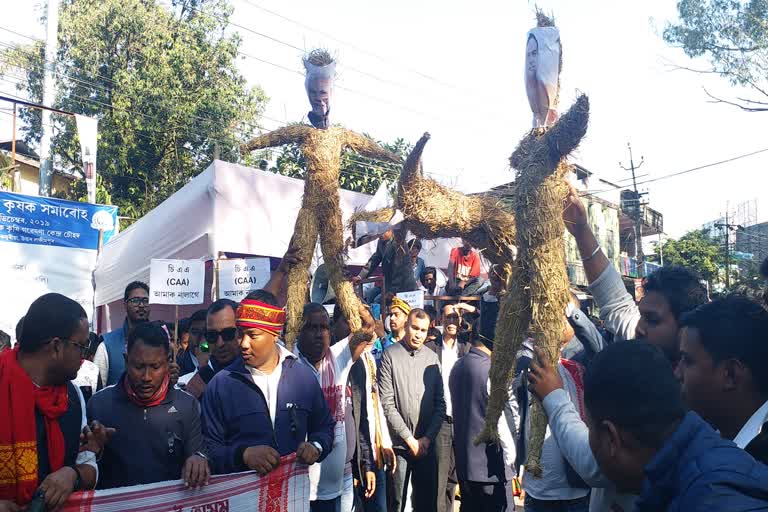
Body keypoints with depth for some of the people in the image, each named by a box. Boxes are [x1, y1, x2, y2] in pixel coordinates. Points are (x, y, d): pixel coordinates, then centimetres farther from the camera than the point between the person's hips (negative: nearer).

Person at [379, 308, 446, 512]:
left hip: (427, 444, 3)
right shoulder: (390, 355, -7)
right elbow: (387, 404, -11)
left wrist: (427, 438, -5)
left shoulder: (432, 358, 5)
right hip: (399, 444, -3)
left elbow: (440, 403, 5)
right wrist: (410, 439, -10)